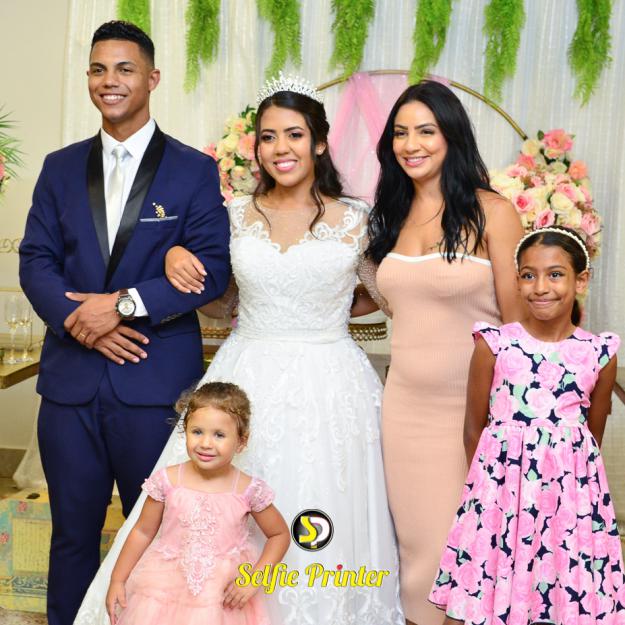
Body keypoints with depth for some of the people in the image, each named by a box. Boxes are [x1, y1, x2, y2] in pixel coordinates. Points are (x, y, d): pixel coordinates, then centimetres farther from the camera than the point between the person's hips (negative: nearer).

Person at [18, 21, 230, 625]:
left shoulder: (194, 170, 1)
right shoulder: (60, 167, 11)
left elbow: (212, 270, -7)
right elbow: (35, 259, 6)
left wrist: (125, 303, -17)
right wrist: (77, 319, -12)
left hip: (156, 381, -3)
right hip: (70, 377, 3)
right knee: (72, 531, 14)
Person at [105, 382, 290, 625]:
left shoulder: (249, 490, -12)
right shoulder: (167, 481, -10)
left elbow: (280, 534, 1)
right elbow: (143, 532, 2)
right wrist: (117, 580, 4)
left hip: (223, 599, -1)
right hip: (164, 587, 1)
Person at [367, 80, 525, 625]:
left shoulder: (491, 212, -8)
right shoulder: (393, 216, 9)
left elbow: (519, 320, -7)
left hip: (473, 405, -4)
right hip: (405, 404, 5)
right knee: (418, 540, 12)